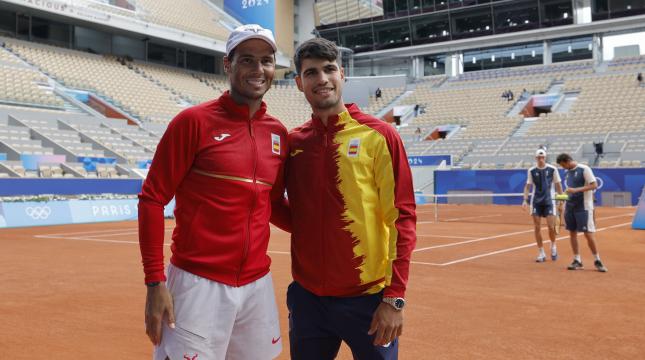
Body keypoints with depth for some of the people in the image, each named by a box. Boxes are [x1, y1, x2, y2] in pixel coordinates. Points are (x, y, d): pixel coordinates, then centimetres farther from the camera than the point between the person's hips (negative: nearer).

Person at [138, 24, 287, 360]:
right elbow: (152, 199, -7)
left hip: (258, 285, 5)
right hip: (198, 284, -5)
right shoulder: (194, 121, -7)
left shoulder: (279, 133, 8)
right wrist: (155, 283, -11)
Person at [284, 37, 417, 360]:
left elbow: (402, 218, -8)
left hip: (368, 299, -3)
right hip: (306, 297, 3)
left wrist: (395, 298, -12)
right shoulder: (292, 142, 4)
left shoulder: (379, 136, -6)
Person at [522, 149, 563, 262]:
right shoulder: (531, 171, 2)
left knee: (551, 226, -8)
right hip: (536, 202, 2)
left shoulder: (552, 169, -2)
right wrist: (525, 200, -6)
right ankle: (541, 253, 10)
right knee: (537, 228, 0)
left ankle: (553, 246, 21)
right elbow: (527, 186, 5)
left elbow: (558, 185, 4)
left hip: (549, 201, -1)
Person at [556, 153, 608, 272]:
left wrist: (576, 190, -23)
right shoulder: (567, 172, 12)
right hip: (570, 206, 7)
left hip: (583, 206, -7)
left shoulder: (584, 169, -10)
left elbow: (594, 185, -15)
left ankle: (597, 260, 6)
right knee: (572, 233, 7)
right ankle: (577, 261, 14)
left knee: (588, 233, -7)